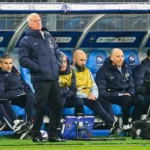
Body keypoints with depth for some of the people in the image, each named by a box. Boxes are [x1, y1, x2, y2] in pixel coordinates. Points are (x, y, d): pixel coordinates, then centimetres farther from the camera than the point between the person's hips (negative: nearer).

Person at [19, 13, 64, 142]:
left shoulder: (48, 37, 18)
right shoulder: (26, 41, -3)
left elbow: (58, 53, 23)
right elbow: (23, 60, -10)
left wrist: (58, 65, 5)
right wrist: (38, 68, -14)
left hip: (54, 78, 6)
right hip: (40, 79, -6)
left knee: (57, 106, 6)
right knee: (40, 107, -6)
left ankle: (53, 134, 14)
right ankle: (36, 135, 5)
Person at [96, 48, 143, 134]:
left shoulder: (126, 69, 12)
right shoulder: (104, 71, -7)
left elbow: (131, 86, 15)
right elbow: (101, 92, -14)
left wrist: (129, 93, -10)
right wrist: (119, 94, -21)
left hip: (125, 95, 5)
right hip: (111, 97, -5)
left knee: (139, 99, -26)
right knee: (127, 100, -36)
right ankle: (125, 125, -20)